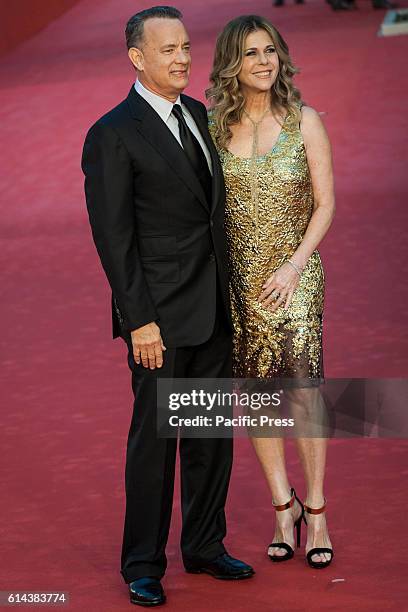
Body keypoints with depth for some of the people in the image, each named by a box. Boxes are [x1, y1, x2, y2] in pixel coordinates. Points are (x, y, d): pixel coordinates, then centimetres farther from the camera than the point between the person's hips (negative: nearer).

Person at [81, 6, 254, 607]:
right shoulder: (113, 135, -12)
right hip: (161, 314, -7)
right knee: (154, 437, 1)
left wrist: (230, 292, 14)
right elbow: (113, 236, -14)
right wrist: (139, 320, -17)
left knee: (212, 433, 14)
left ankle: (204, 546, 27)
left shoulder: (201, 116, 10)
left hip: (214, 308, 7)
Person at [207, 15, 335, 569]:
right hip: (236, 274, 3)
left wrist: (295, 265, -13)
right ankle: (284, 506, 17)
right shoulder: (214, 126, 3)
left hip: (294, 271, -2)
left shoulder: (303, 120, -3)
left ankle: (316, 510, 1)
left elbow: (325, 203, -2)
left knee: (303, 387, -10)